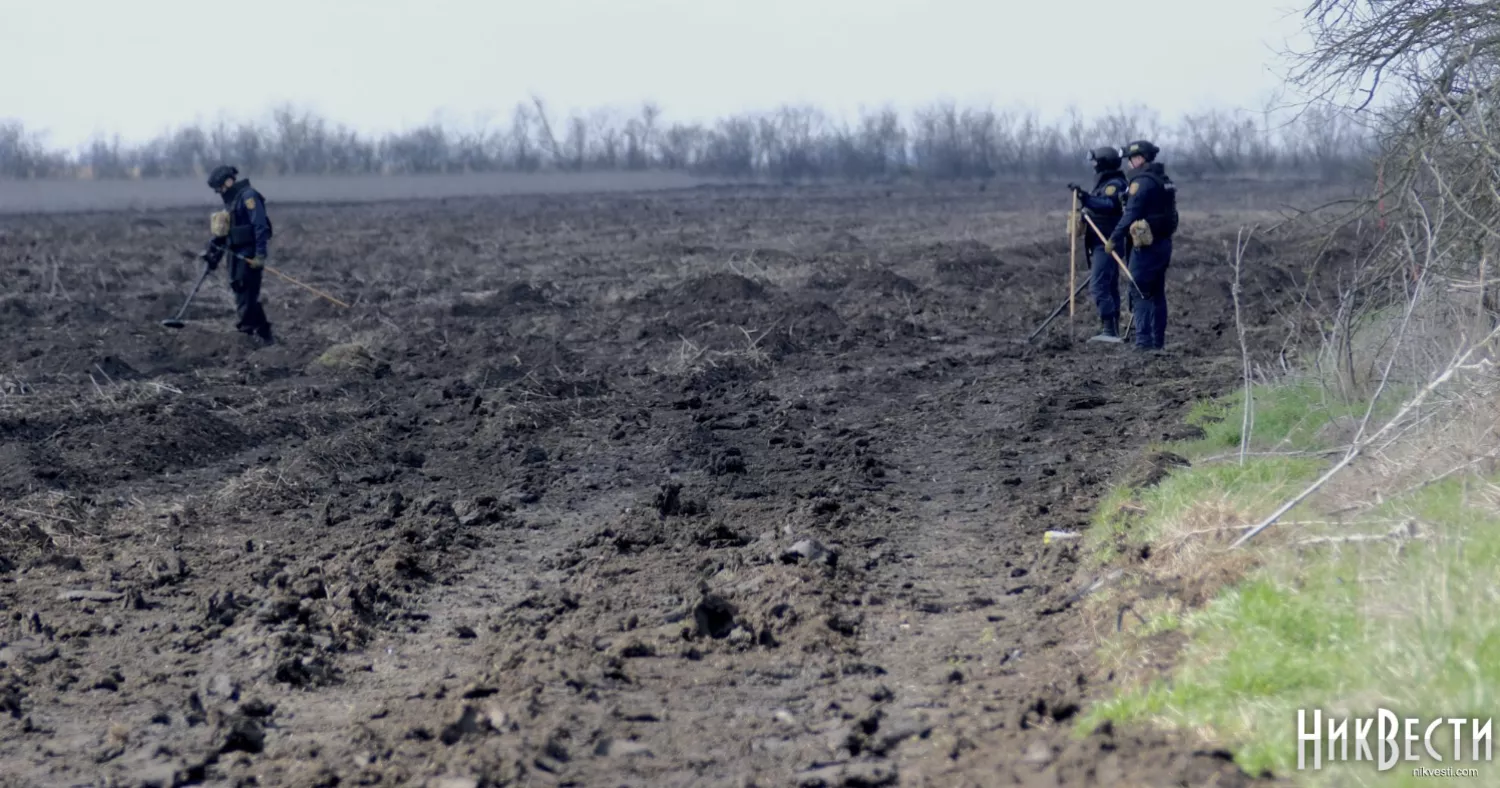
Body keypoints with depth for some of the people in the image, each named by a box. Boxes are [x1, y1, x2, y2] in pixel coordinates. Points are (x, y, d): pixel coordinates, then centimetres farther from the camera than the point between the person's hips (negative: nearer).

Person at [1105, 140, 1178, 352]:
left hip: (1147, 245, -9)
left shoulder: (1142, 181, -14)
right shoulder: (1164, 180, 14)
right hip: (1164, 243, 9)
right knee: (1157, 293, 14)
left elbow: (1130, 214, -19)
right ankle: (1158, 341, 18)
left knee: (1140, 293, -7)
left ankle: (1144, 341, -12)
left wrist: (1114, 239, -14)